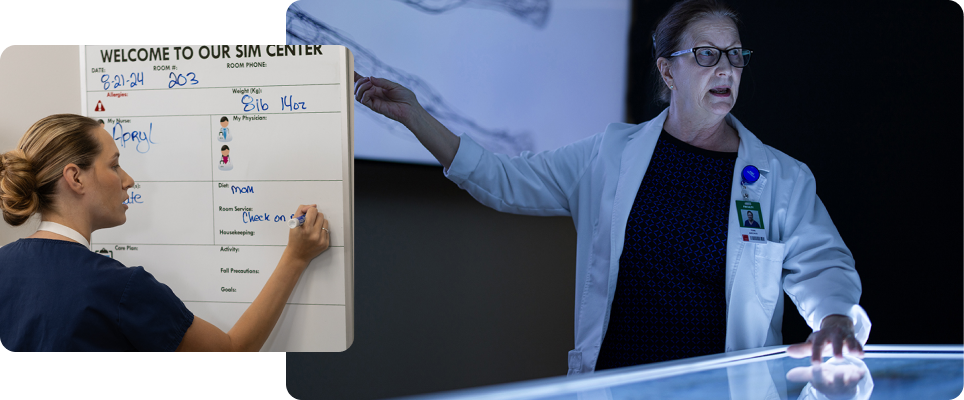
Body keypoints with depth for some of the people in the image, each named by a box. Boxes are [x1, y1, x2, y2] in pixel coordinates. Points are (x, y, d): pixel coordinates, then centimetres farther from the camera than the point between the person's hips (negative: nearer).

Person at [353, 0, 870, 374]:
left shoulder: (784, 179, 7)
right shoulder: (610, 156, 9)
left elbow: (820, 263, 0)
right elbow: (505, 181, 13)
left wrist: (836, 322, -24)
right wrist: (413, 115, 7)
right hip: (613, 382, 0)